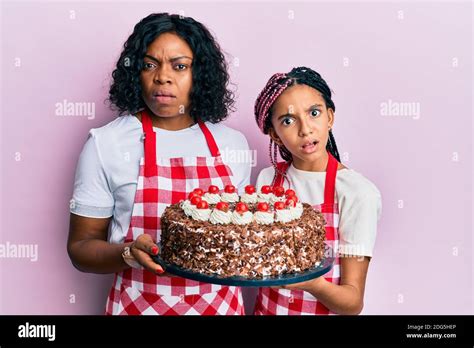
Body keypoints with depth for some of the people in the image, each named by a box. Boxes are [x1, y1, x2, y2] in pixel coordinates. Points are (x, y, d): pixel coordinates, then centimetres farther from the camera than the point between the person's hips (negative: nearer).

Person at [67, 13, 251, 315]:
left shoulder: (233, 142, -1)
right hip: (142, 304, -2)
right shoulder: (106, 144, -10)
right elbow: (81, 246, -5)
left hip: (223, 303, 3)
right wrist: (129, 254, -23)